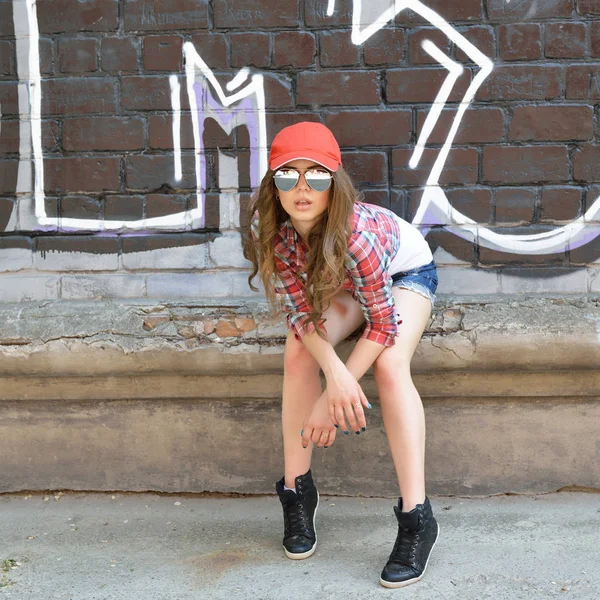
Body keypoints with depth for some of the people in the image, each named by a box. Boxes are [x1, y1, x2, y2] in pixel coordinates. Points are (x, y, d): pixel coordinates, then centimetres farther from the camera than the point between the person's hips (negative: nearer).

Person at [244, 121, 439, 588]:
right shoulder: (270, 227, -28)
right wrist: (334, 374, -41)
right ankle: (297, 490, -7)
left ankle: (417, 518, -24)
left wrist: (331, 401, -34)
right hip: (341, 282, 4)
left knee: (390, 366, -29)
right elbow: (300, 310, -24)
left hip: (406, 269, -4)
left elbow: (383, 322, -33)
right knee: (299, 354, -22)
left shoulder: (355, 230, -41)